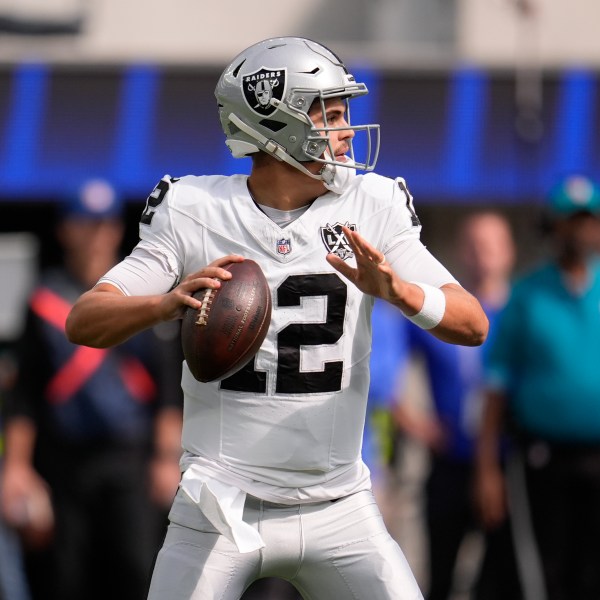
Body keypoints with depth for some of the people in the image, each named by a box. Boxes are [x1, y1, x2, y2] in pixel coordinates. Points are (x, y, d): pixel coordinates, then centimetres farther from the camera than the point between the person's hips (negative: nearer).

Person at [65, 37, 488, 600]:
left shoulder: (371, 209, 1)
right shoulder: (193, 212, -4)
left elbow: (472, 325, -5)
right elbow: (82, 321, -9)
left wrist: (395, 290, -25)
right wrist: (171, 300, -29)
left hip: (338, 508, 2)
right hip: (222, 508, -2)